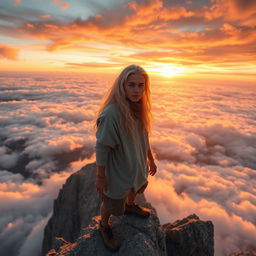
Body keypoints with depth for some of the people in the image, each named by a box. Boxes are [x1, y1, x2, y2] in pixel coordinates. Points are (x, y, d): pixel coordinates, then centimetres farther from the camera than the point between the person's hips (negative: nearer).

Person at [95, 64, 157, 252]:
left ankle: (130, 206, 68)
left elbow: (143, 138, 4)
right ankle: (104, 226, 52)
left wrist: (150, 159, 12)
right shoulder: (111, 114, -32)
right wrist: (100, 178, -16)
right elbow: (102, 149, -24)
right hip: (117, 171, -7)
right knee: (112, 204, 19)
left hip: (137, 165, 7)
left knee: (137, 187, 34)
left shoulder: (139, 108, -8)